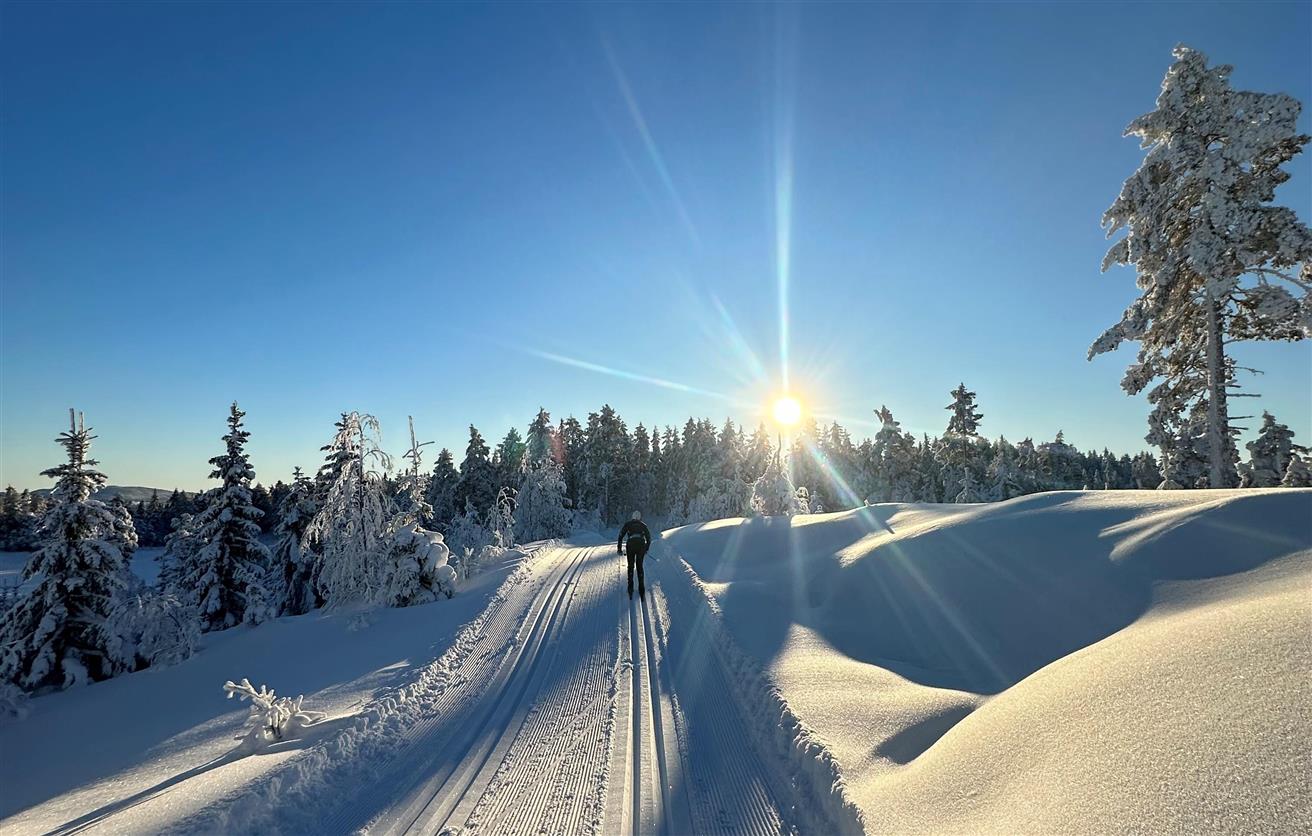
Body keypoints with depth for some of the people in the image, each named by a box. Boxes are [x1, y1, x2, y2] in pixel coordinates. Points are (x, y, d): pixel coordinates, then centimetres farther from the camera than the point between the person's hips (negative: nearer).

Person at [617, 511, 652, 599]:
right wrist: (646, 549, 33)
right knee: (640, 566, 12)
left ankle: (630, 588, 5)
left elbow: (621, 535, 11)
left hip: (631, 545, -1)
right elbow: (649, 538, 22)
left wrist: (619, 548, 14)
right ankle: (641, 590, 6)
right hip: (641, 545, 1)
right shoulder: (643, 525, 23)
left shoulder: (628, 524, 20)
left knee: (630, 566, 14)